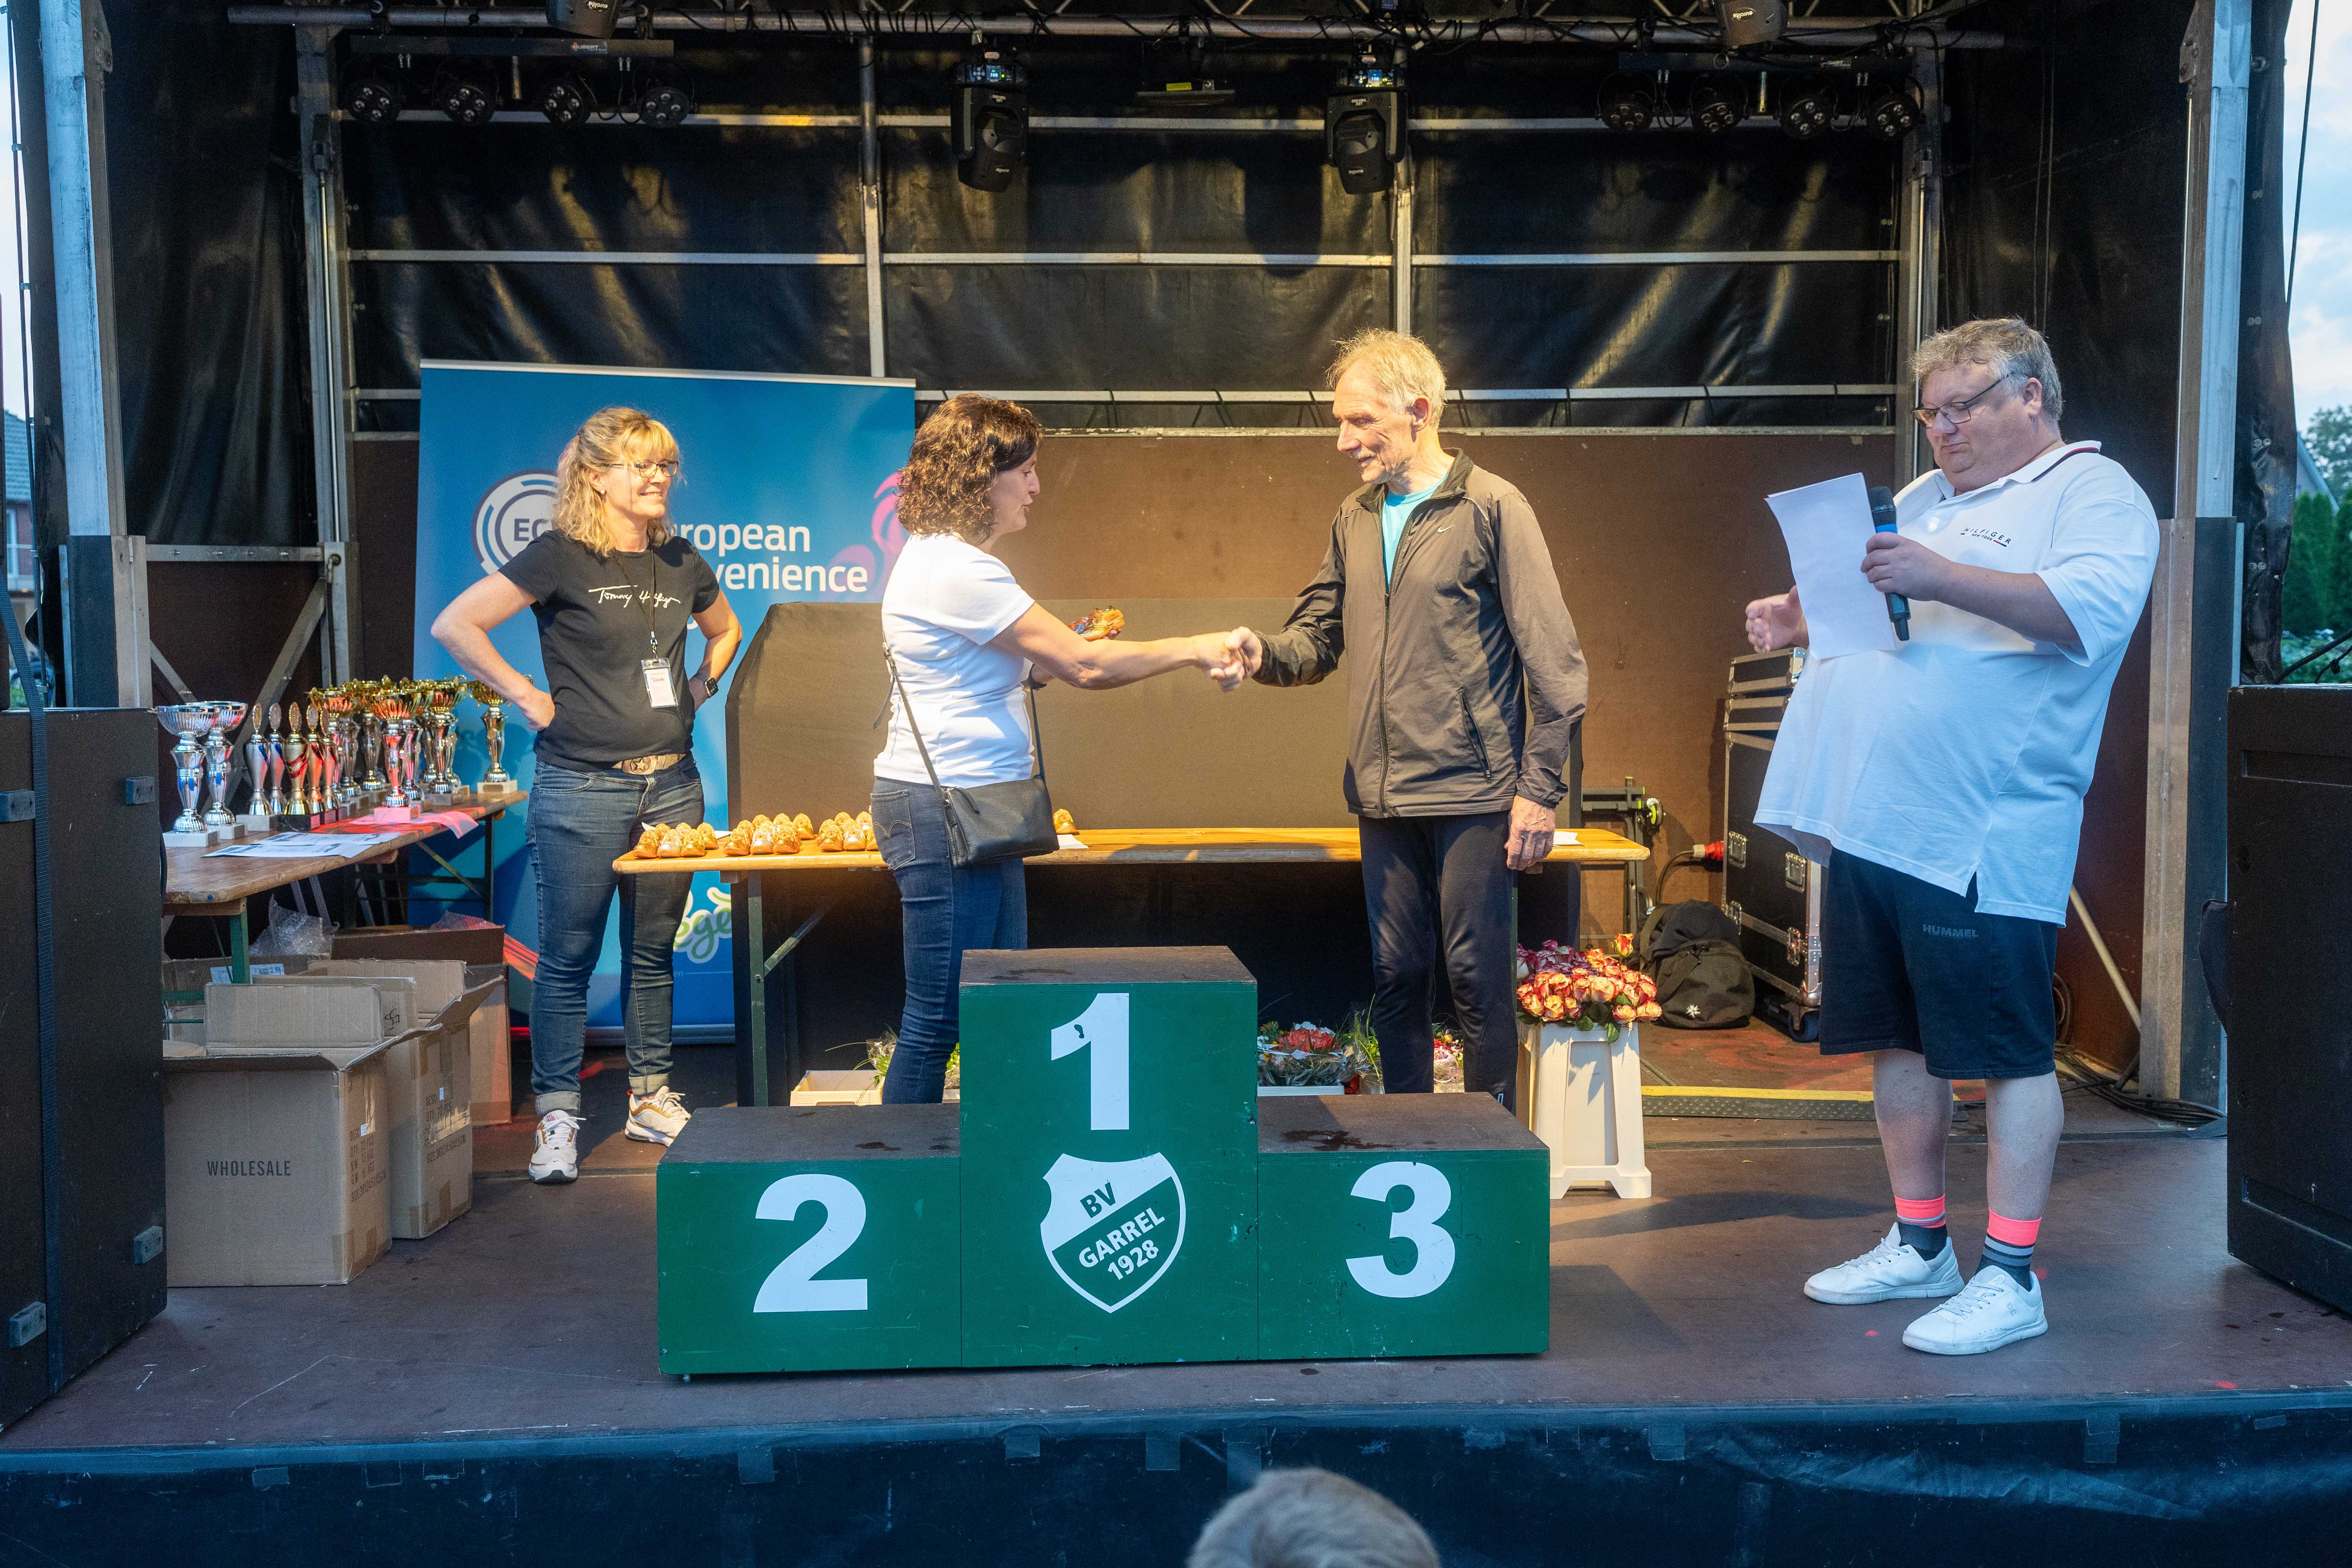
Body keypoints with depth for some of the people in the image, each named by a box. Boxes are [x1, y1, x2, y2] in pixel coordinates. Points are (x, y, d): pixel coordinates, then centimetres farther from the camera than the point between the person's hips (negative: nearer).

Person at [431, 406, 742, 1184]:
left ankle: (651, 1099, 25)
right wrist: (525, 695, -10)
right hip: (583, 790, -5)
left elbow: (724, 630, 30)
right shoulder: (562, 557, -7)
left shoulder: (681, 562, 10)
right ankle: (557, 1118, 10)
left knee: (654, 950, 13)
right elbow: (454, 625, -11)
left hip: (672, 784, 5)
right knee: (569, 957, 1)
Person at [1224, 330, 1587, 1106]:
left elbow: (1552, 658, -6)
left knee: (1479, 980, 0)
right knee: (1396, 977, 11)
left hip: (1474, 793, -5)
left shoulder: (1490, 507, -5)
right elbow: (1318, 640, 15)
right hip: (1383, 796, 6)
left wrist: (1541, 788, -11)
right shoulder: (1353, 519, 14)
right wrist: (1263, 652, -9)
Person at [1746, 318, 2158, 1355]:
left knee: (2008, 1052, -2)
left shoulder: (2094, 493, -2)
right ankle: (1919, 1246, 26)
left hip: (1987, 835, -8)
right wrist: (1799, 616, 8)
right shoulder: (1926, 499, 22)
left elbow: (2092, 610, -19)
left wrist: (1944, 580, -27)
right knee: (1899, 1040, 13)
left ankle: (2010, 1277, 4)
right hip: (1877, 820, 8)